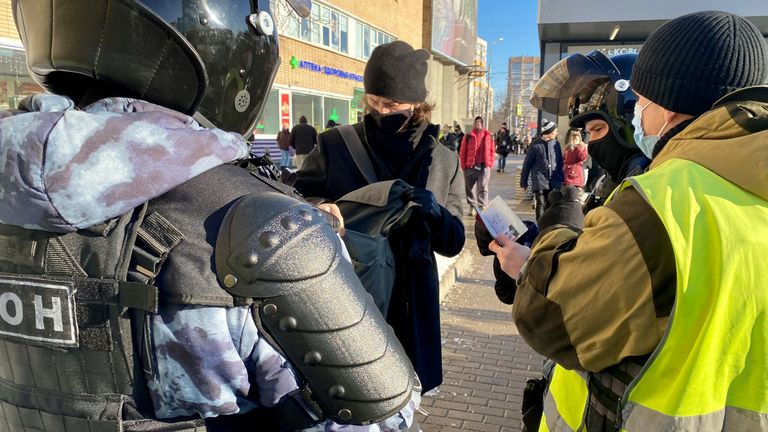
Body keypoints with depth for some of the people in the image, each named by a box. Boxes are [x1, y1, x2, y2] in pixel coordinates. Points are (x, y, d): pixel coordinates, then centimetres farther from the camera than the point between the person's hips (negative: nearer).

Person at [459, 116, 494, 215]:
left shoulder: (488, 136, 10)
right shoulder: (469, 136, 4)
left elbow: (492, 150, 13)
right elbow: (463, 151, 3)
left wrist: (490, 163, 4)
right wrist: (463, 165, -3)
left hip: (484, 166, 0)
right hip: (470, 166, 0)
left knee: (483, 187, -3)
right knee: (470, 187, 5)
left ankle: (482, 207, -3)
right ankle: (472, 207, 16)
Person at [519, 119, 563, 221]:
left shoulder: (556, 143, 8)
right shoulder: (535, 144, -4)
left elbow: (560, 163, 13)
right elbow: (527, 163, 1)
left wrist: (561, 179, 11)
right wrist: (523, 181, 3)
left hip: (554, 181, 3)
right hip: (540, 181, -3)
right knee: (541, 205, -2)